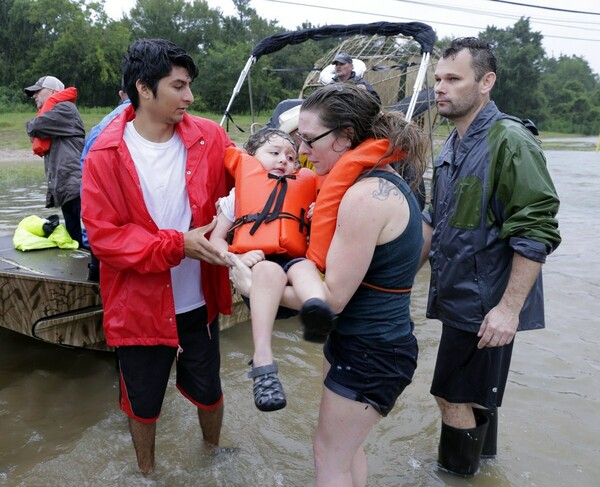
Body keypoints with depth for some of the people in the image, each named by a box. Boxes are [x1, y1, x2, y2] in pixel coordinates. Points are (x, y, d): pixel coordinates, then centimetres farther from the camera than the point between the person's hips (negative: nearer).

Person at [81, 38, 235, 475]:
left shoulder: (209, 139, -7)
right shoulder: (106, 155, -13)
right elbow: (103, 235, -16)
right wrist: (178, 245, -25)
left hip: (199, 303, 2)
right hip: (140, 306, -1)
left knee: (207, 391, 21)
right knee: (144, 403, 19)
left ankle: (214, 452, 53)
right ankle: (146, 471, 50)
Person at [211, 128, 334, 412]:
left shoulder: (302, 188, 25)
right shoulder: (239, 193, 18)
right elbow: (216, 239, 11)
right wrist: (237, 257, -8)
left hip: (293, 260, 3)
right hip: (254, 268, -2)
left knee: (304, 267, -30)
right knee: (270, 270, -35)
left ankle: (318, 307, -63)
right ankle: (263, 362, -44)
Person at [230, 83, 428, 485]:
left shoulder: (365, 196, -27)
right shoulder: (386, 180, 3)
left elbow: (332, 298, -24)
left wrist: (254, 286, -14)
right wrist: (323, 222, -1)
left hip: (370, 353, -9)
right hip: (358, 341, 9)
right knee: (347, 447, 25)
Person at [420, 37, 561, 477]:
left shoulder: (510, 142, -17)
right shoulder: (455, 145, 11)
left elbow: (536, 233, -21)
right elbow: (436, 221, 18)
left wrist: (509, 309, -22)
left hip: (486, 305, -8)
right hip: (460, 296, 8)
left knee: (454, 395, 2)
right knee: (478, 391, 23)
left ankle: (456, 471, 22)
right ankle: (481, 451, 43)